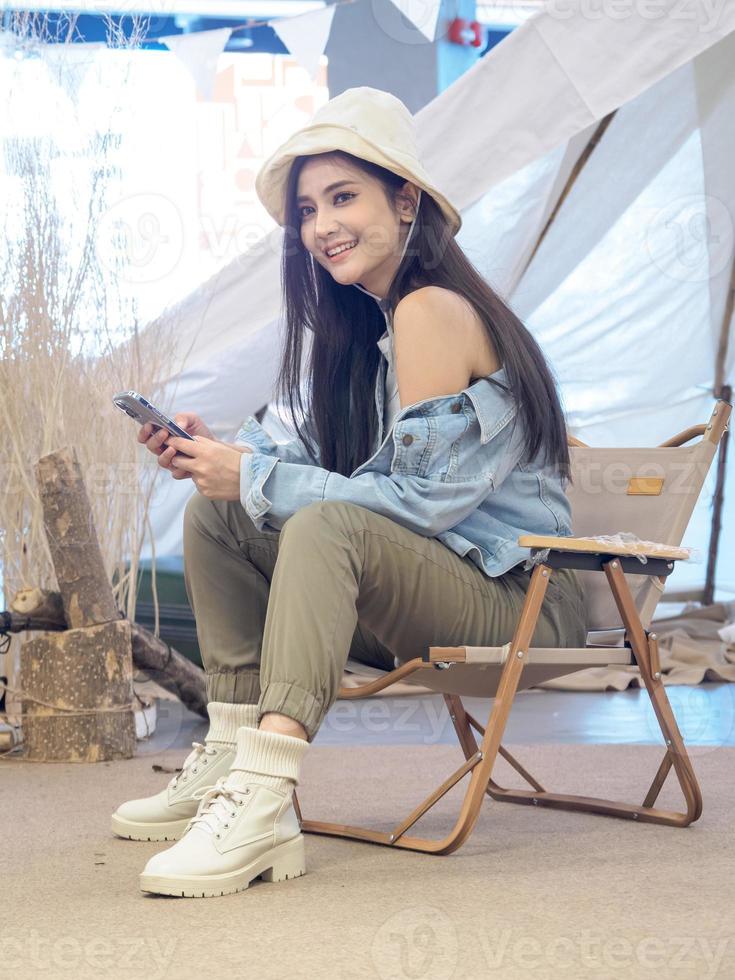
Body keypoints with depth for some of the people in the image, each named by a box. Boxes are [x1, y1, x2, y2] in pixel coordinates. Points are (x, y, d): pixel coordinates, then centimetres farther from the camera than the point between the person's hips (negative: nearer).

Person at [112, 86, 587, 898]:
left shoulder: (431, 311, -15)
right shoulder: (364, 325, 13)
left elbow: (419, 498, -20)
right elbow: (329, 467, 9)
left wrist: (255, 479, -18)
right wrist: (223, 457, -6)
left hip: (520, 604, -9)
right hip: (430, 590, 9)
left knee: (328, 525, -34)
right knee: (215, 514, 3)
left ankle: (265, 804, -44)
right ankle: (231, 757, -1)